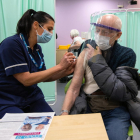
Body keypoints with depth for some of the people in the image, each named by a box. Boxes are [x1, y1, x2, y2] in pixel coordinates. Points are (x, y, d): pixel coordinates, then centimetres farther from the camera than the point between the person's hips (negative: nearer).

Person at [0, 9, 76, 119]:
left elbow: (43, 77, 10)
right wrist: (59, 66, -18)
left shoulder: (37, 49, 7)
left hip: (32, 97, 6)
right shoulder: (12, 44, -16)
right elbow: (26, 80, -20)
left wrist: (65, 71, -7)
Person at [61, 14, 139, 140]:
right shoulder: (86, 53, 2)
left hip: (115, 112, -1)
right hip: (87, 108, 2)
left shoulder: (126, 55, -3)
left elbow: (118, 92, -16)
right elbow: (74, 88, -2)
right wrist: (64, 113, -18)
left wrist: (97, 61, -14)